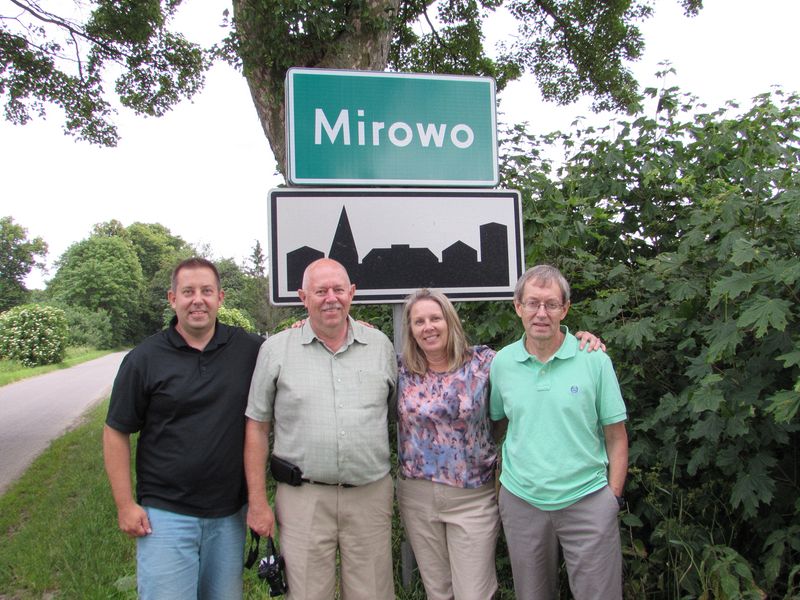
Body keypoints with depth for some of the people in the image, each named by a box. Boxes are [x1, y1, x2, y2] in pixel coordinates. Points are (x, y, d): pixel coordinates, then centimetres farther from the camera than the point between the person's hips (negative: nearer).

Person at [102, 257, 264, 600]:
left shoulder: (248, 349, -1)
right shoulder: (144, 359, -5)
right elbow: (116, 433, -1)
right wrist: (125, 504, -5)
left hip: (229, 514, 3)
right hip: (165, 515, -2)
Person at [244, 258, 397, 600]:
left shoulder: (381, 346, 6)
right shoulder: (276, 350, 0)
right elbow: (257, 428, 3)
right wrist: (257, 502, -1)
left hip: (371, 494, 2)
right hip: (303, 498, -1)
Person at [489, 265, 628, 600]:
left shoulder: (595, 360, -6)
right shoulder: (501, 363, 0)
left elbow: (616, 437, -1)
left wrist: (614, 496, -4)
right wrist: (496, 480, 7)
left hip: (587, 501, -2)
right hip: (520, 501, 2)